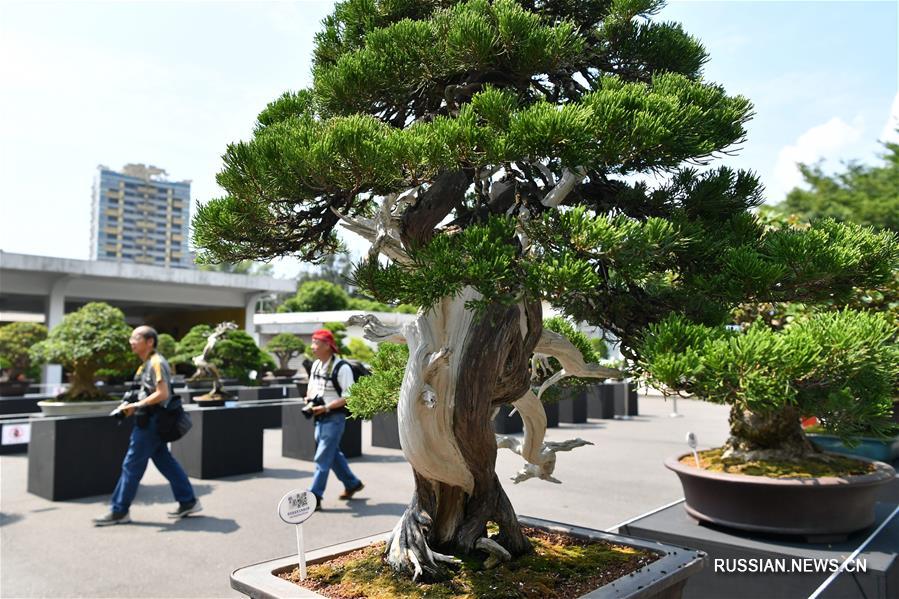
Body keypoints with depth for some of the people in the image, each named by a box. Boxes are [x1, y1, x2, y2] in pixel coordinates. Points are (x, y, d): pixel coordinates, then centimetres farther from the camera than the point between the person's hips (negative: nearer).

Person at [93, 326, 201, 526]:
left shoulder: (156, 363, -16)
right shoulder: (147, 363, 15)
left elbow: (162, 393, -23)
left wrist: (136, 405, -18)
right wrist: (131, 405, 8)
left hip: (150, 422, -10)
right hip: (149, 421, 10)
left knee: (131, 465, -1)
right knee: (165, 462, 12)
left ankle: (119, 511, 11)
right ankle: (188, 501, 18)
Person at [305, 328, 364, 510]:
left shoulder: (342, 368, -17)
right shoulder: (316, 364, 7)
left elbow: (349, 396, -18)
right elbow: (311, 386, 22)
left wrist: (326, 407, -22)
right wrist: (309, 399, 1)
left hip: (334, 417, -8)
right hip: (320, 417, 8)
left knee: (322, 458, -6)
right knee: (333, 453, 19)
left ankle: (314, 497, 0)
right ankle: (352, 484, 36)